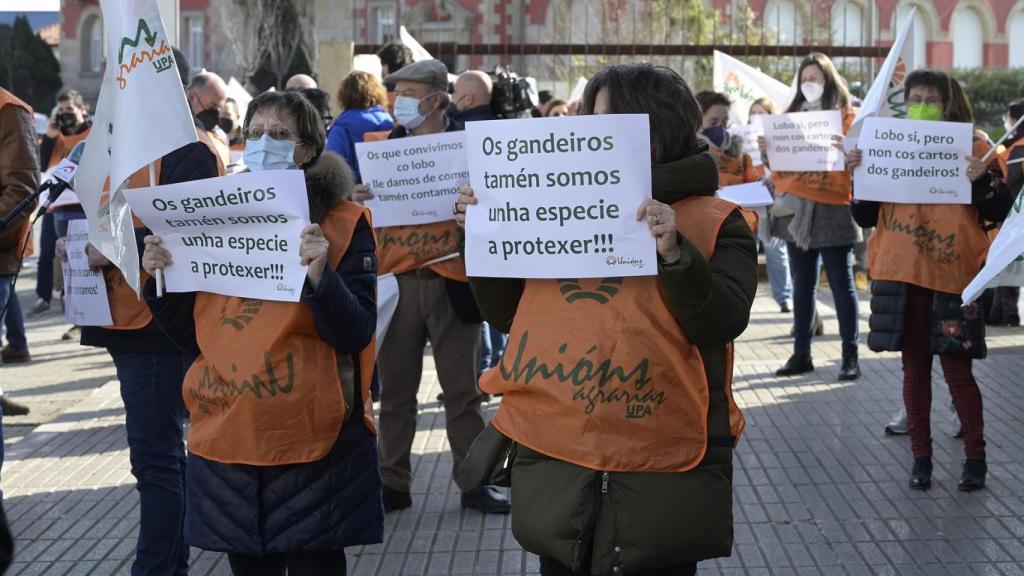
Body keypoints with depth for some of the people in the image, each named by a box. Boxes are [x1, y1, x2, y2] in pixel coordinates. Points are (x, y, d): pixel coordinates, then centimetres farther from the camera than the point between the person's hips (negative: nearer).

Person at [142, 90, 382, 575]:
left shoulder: (343, 223, -2)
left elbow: (356, 336, -10)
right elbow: (192, 335, 10)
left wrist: (320, 275, -25)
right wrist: (161, 279, -6)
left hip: (311, 441, -4)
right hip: (227, 438, 4)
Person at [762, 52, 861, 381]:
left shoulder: (847, 117, 2)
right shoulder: (792, 116, 14)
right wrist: (768, 153, -7)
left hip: (833, 210, -5)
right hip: (796, 209, 5)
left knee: (841, 284, -2)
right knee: (802, 285, 9)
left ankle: (850, 356, 1)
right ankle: (801, 354, 13)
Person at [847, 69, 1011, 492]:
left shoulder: (973, 148, 0)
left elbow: (998, 213, -3)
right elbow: (866, 218, 10)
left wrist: (982, 180, -20)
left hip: (952, 275, -3)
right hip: (902, 275, 3)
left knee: (957, 369, -1)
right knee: (914, 367, 9)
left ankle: (975, 457, 12)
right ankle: (921, 457, 17)